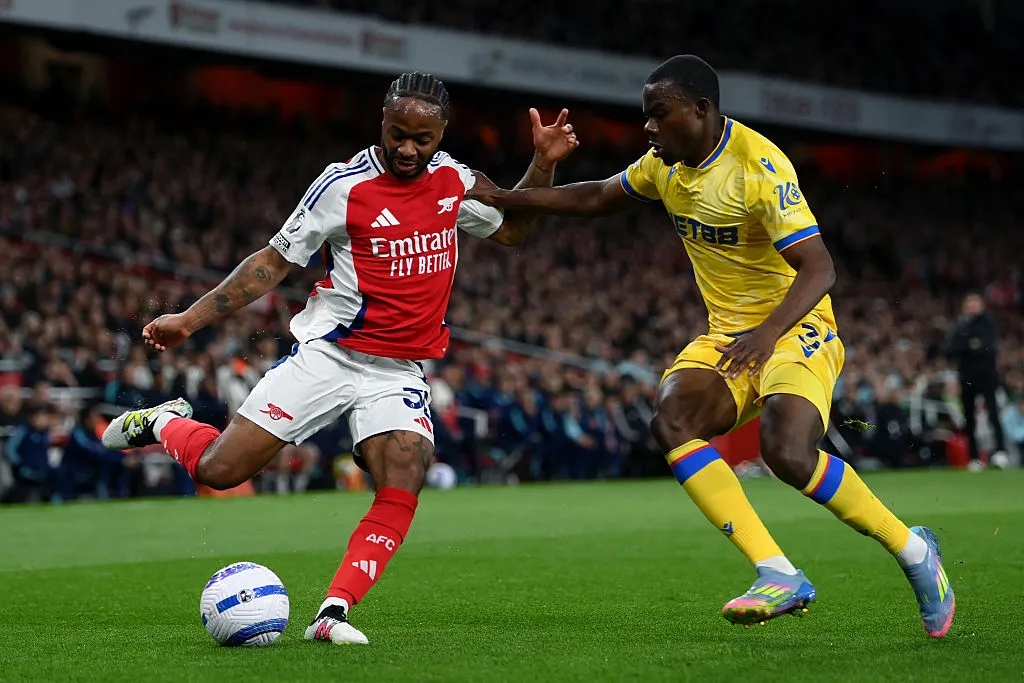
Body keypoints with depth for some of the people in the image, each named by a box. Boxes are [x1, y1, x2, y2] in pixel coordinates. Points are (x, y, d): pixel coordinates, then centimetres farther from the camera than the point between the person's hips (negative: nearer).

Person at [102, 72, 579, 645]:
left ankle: (334, 614, -19)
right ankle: (164, 424, 25)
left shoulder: (453, 181, 4)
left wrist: (544, 164, 7)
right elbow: (275, 261, -2)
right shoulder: (344, 185, -10)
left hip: (400, 374, 3)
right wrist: (190, 319, -5)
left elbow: (512, 230, 22)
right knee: (218, 469, -8)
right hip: (326, 356, -3)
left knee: (403, 489, -22)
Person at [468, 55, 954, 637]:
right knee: (672, 420, -22)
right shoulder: (667, 164, 4)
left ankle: (912, 549, -6)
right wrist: (503, 197, 15)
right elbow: (597, 199, 22)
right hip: (726, 335, 7)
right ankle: (780, 576, -25)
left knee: (788, 453, -30)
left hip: (796, 328, -7)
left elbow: (819, 269, -27)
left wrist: (767, 333, -42)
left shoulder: (760, 167, -21)